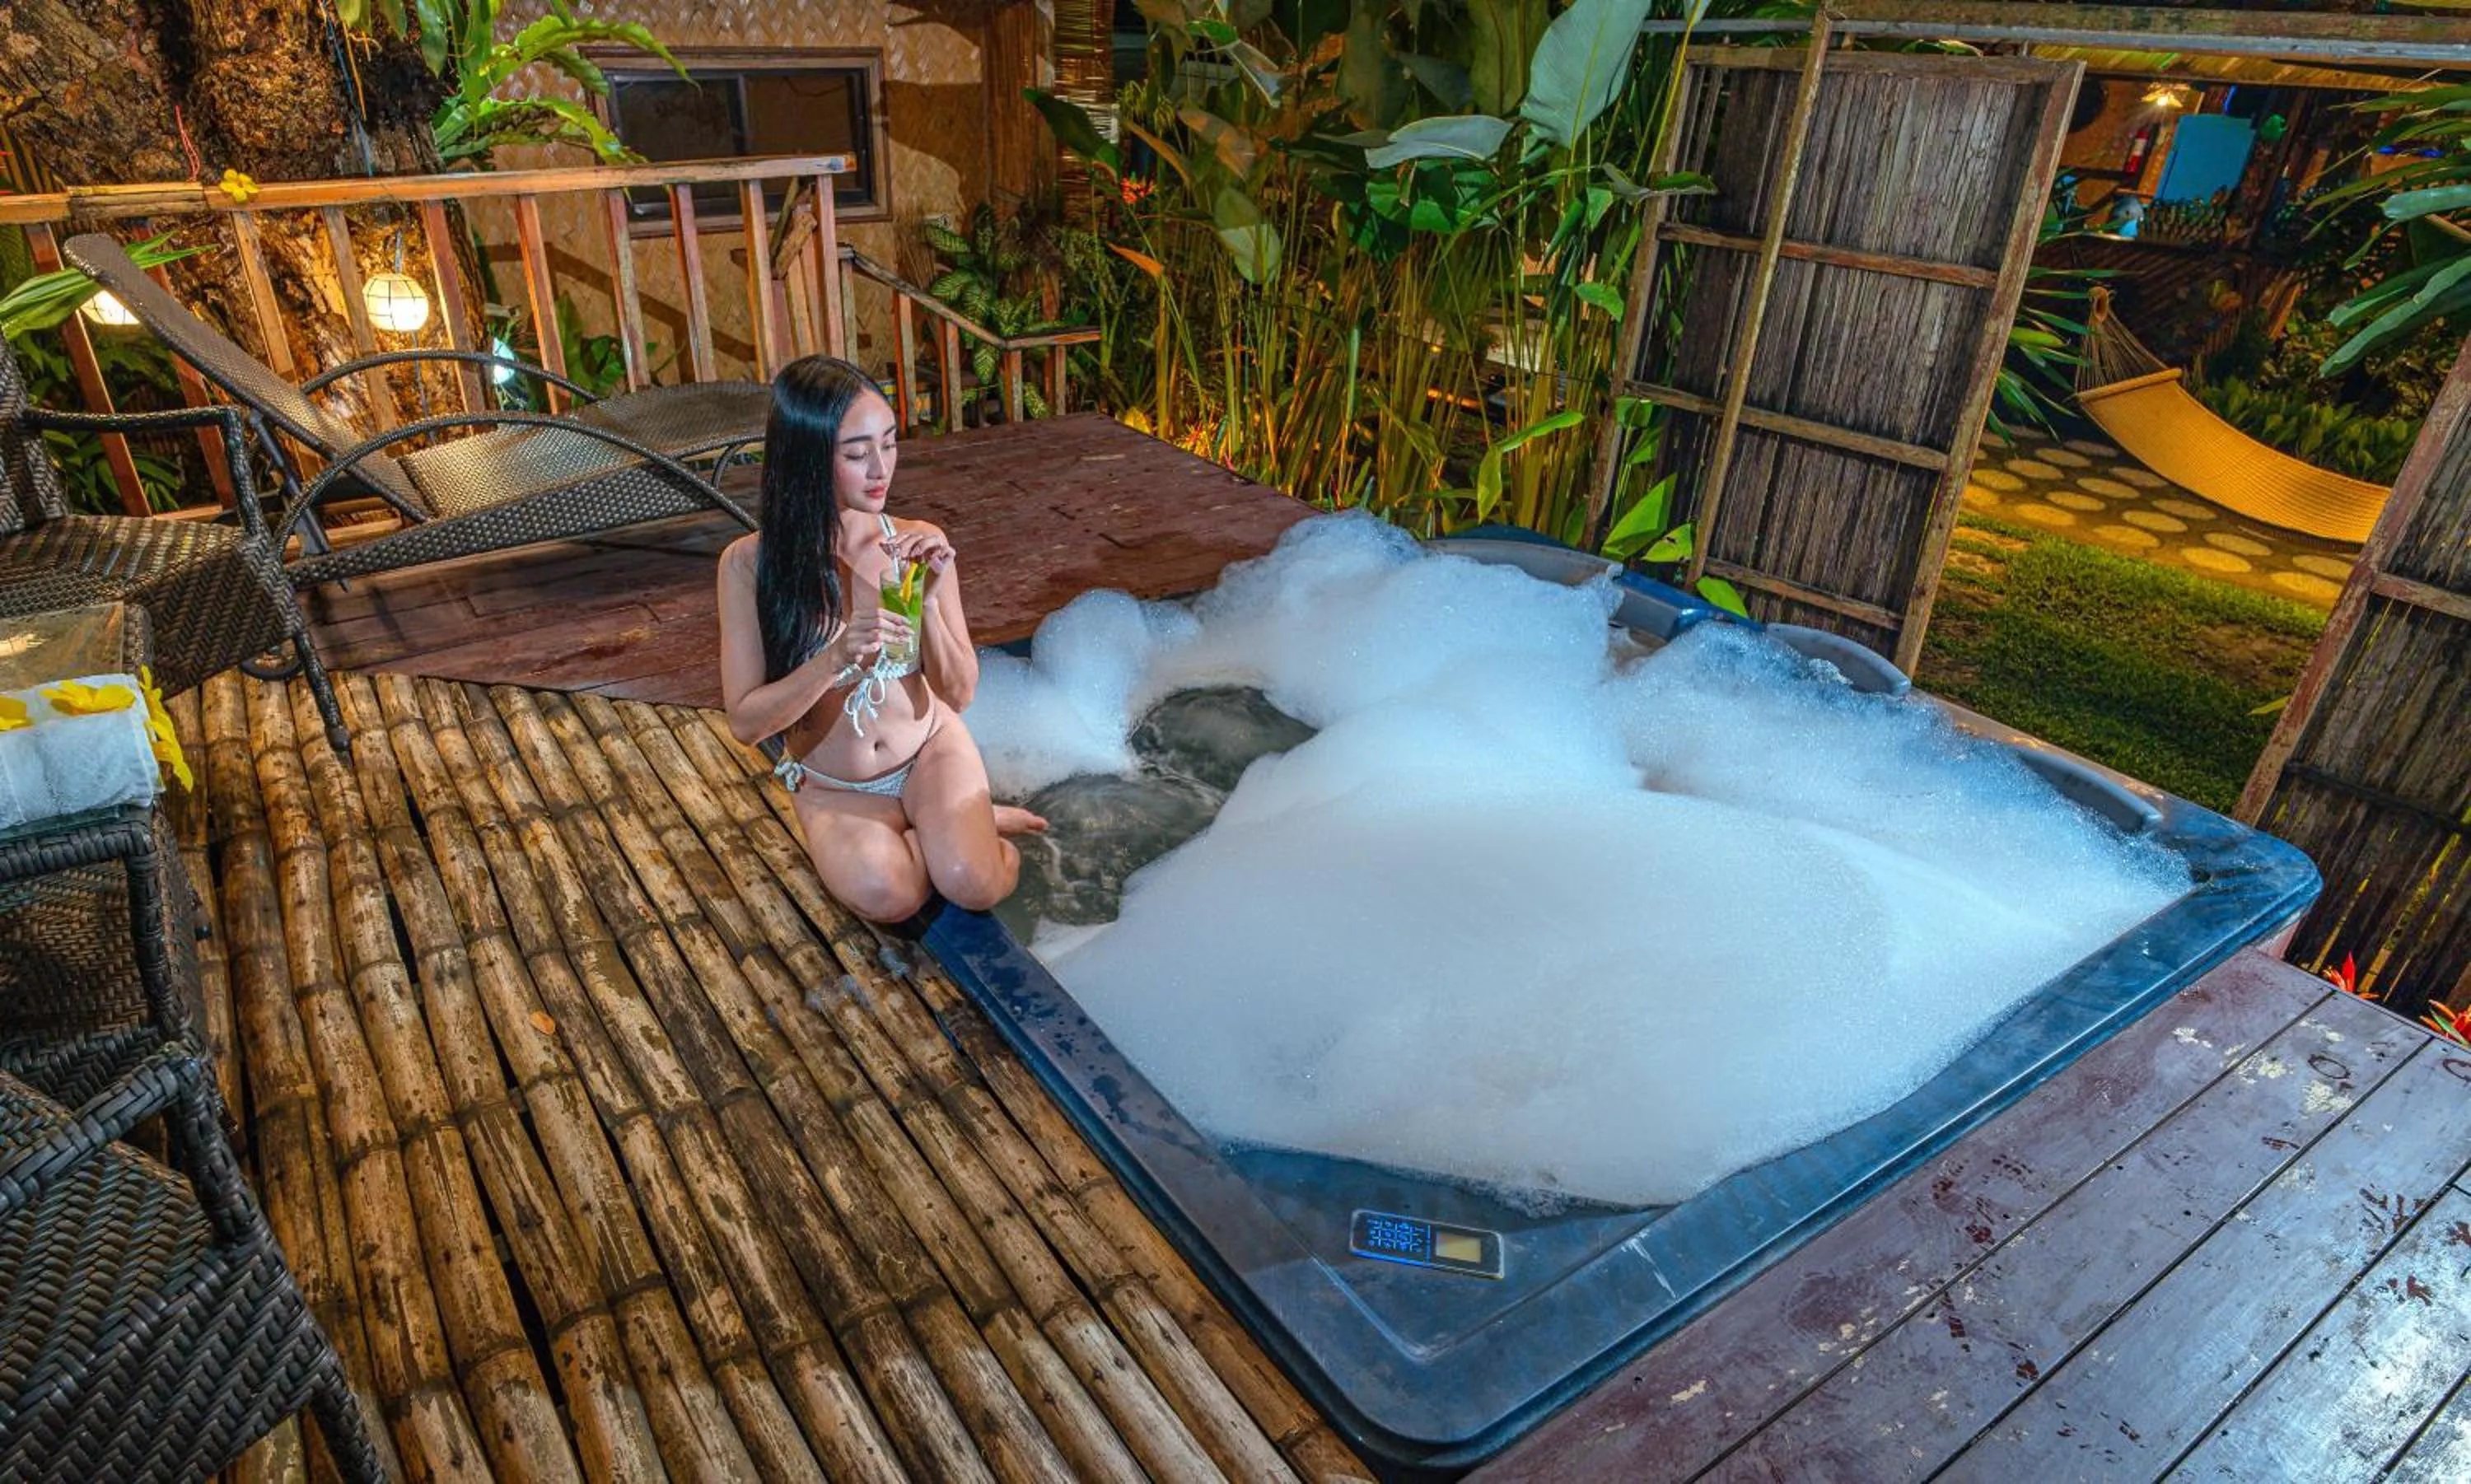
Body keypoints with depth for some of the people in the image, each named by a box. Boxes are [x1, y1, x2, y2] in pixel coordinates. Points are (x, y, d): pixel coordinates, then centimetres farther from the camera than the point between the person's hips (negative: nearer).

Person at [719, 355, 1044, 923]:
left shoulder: (919, 544, -12)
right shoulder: (750, 563, -15)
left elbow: (959, 694, -8)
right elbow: (746, 723, -15)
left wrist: (929, 603, -25)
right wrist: (834, 659, -31)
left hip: (930, 752, 0)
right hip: (834, 788, 0)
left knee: (973, 885, -26)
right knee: (886, 895, -29)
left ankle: (966, 820, 8)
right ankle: (972, 819, 2)